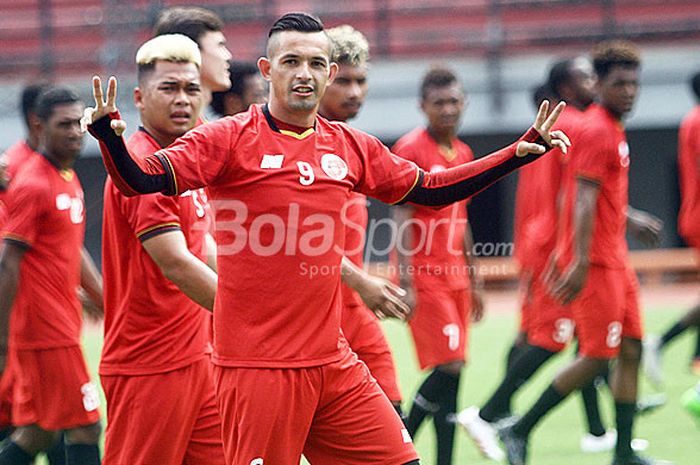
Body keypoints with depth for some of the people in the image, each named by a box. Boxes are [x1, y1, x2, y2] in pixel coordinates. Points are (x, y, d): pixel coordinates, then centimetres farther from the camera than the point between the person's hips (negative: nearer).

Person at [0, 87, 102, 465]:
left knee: (38, 432, 11)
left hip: (62, 324, 9)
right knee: (84, 427, -8)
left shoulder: (69, 179, 15)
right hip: (46, 329, -9)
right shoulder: (32, 184, -14)